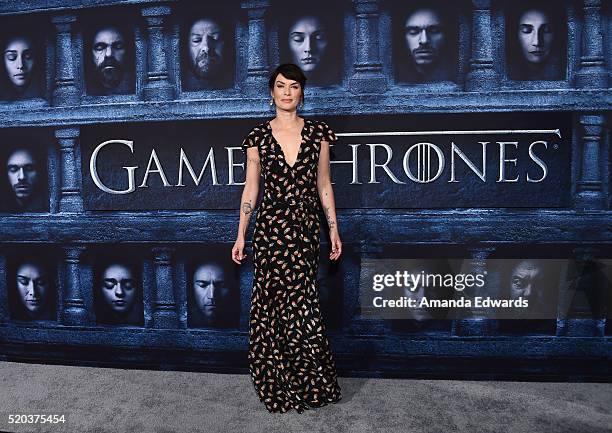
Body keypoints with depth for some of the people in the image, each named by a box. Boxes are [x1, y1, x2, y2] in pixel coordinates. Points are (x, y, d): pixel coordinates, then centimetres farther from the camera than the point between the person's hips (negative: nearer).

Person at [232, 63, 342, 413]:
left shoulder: (318, 132, 5)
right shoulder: (258, 137, 3)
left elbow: (324, 184, 8)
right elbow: (251, 188, 6)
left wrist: (334, 229, 6)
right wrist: (240, 235, 4)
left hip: (306, 227, 1)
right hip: (271, 226, 0)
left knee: (301, 301, 2)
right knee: (274, 302, 4)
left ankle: (306, 382, 23)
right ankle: (278, 384, 22)